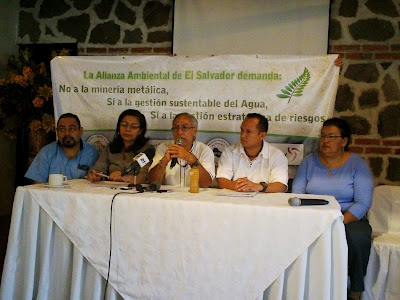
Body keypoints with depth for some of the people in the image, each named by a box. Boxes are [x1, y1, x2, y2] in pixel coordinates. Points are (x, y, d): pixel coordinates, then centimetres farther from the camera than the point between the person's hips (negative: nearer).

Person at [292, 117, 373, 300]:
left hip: (349, 218, -1)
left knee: (358, 238, -34)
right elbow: (296, 195, 3)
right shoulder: (309, 162, 9)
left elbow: (363, 203, -8)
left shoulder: (357, 165, 1)